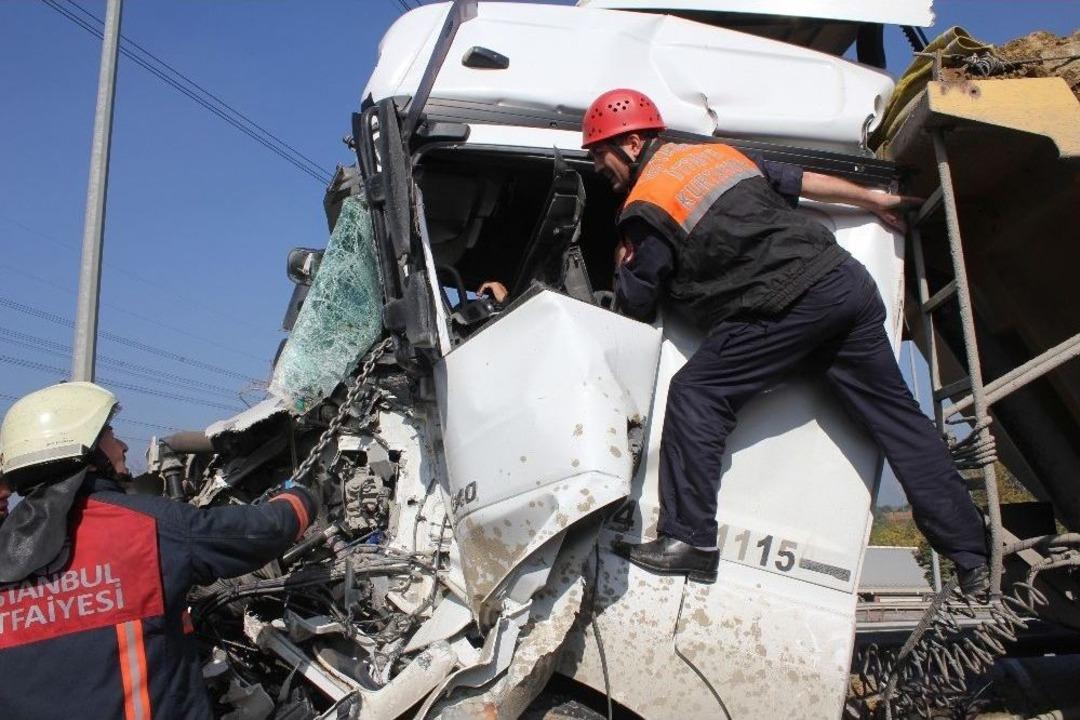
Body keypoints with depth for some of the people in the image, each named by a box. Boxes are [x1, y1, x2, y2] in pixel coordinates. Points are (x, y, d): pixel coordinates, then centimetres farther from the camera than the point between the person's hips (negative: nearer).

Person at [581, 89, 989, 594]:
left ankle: (688, 540, -7)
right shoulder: (716, 152, 20)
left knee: (695, 395, -3)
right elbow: (799, 180, 26)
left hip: (791, 306, -8)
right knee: (897, 415, 11)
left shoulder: (646, 208, -2)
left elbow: (635, 307, 3)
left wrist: (623, 266, 24)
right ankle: (972, 557, 19)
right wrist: (878, 200, 37)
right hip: (846, 279, 8)